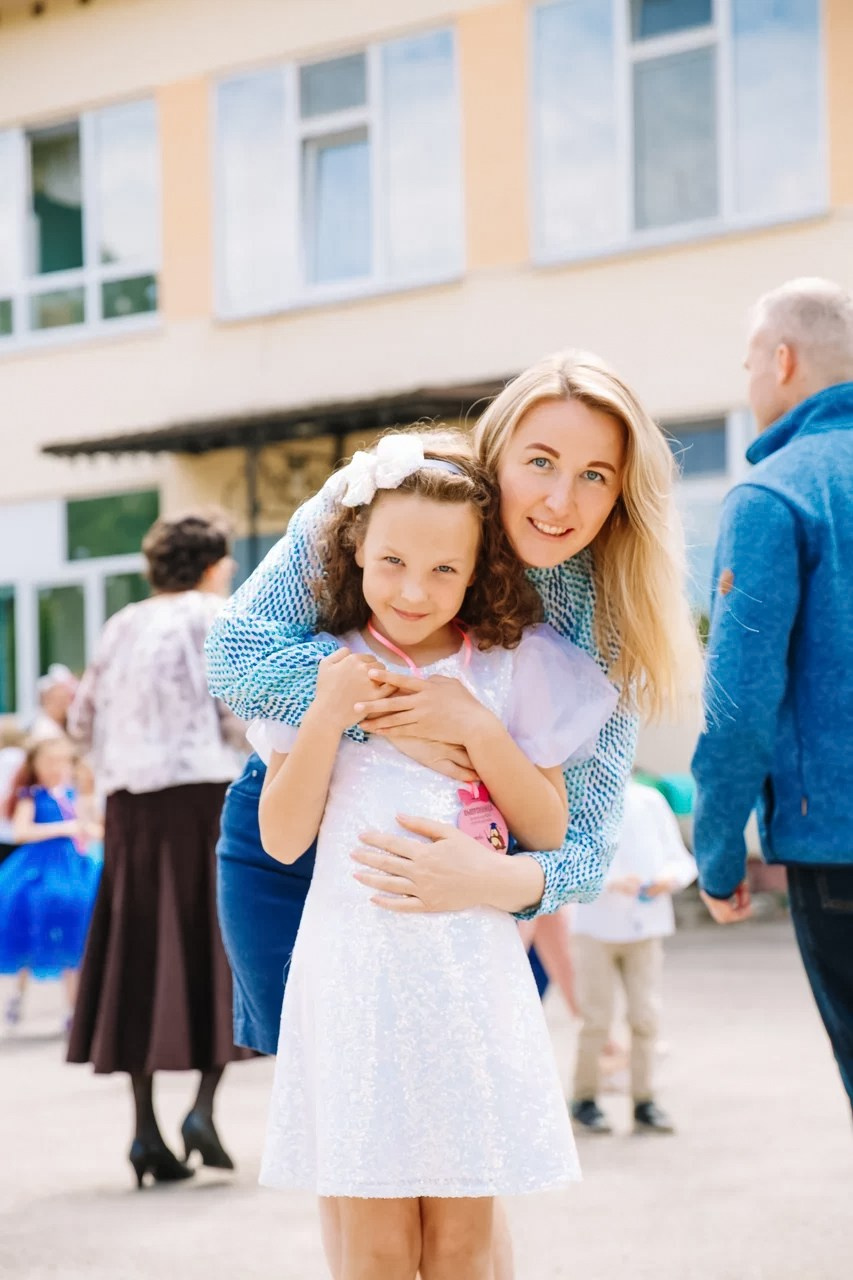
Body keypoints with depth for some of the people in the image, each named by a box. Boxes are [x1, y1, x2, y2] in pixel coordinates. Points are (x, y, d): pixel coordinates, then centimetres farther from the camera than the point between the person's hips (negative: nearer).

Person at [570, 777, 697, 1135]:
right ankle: (585, 1099, 17)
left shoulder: (650, 801, 3)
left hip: (645, 928, 3)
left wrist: (670, 878, -15)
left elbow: (682, 860, 6)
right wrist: (611, 881, -27)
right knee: (596, 1020, 2)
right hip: (597, 928, -3)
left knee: (646, 1017, 1)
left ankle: (644, 1102, 11)